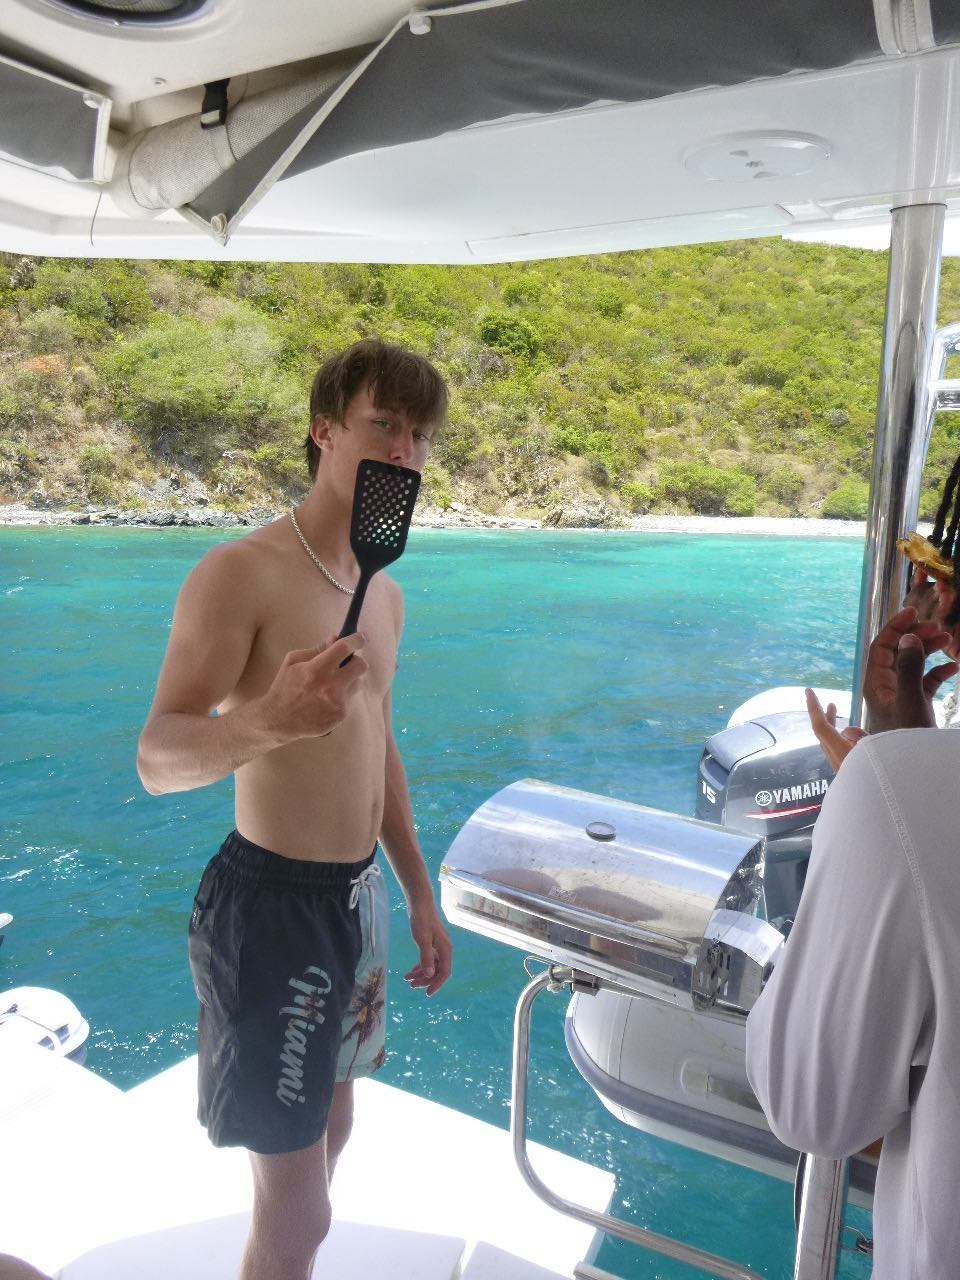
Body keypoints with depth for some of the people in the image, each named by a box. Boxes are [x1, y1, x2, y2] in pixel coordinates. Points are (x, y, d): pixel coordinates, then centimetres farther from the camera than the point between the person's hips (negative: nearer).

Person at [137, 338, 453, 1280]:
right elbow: (157, 759, -21)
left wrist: (419, 895, 17)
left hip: (358, 895, 8)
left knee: (332, 1130, 25)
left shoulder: (386, 593, 8)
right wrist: (266, 720, -42)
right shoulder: (240, 574, -16)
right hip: (270, 901, -8)